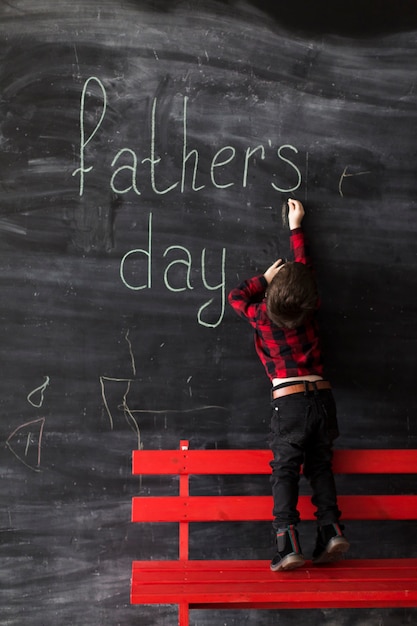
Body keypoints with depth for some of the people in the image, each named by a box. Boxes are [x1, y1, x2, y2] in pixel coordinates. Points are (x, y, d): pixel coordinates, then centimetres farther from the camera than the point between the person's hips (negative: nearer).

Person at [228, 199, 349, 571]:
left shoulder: (263, 317, -3)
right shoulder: (311, 312, 5)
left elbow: (237, 297, 18)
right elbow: (304, 266, 21)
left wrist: (265, 278, 25)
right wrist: (296, 227, 32)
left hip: (290, 401, -3)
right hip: (322, 396, 4)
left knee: (285, 471, -2)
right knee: (321, 465, 13)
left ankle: (288, 543, -13)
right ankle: (331, 530, 0)